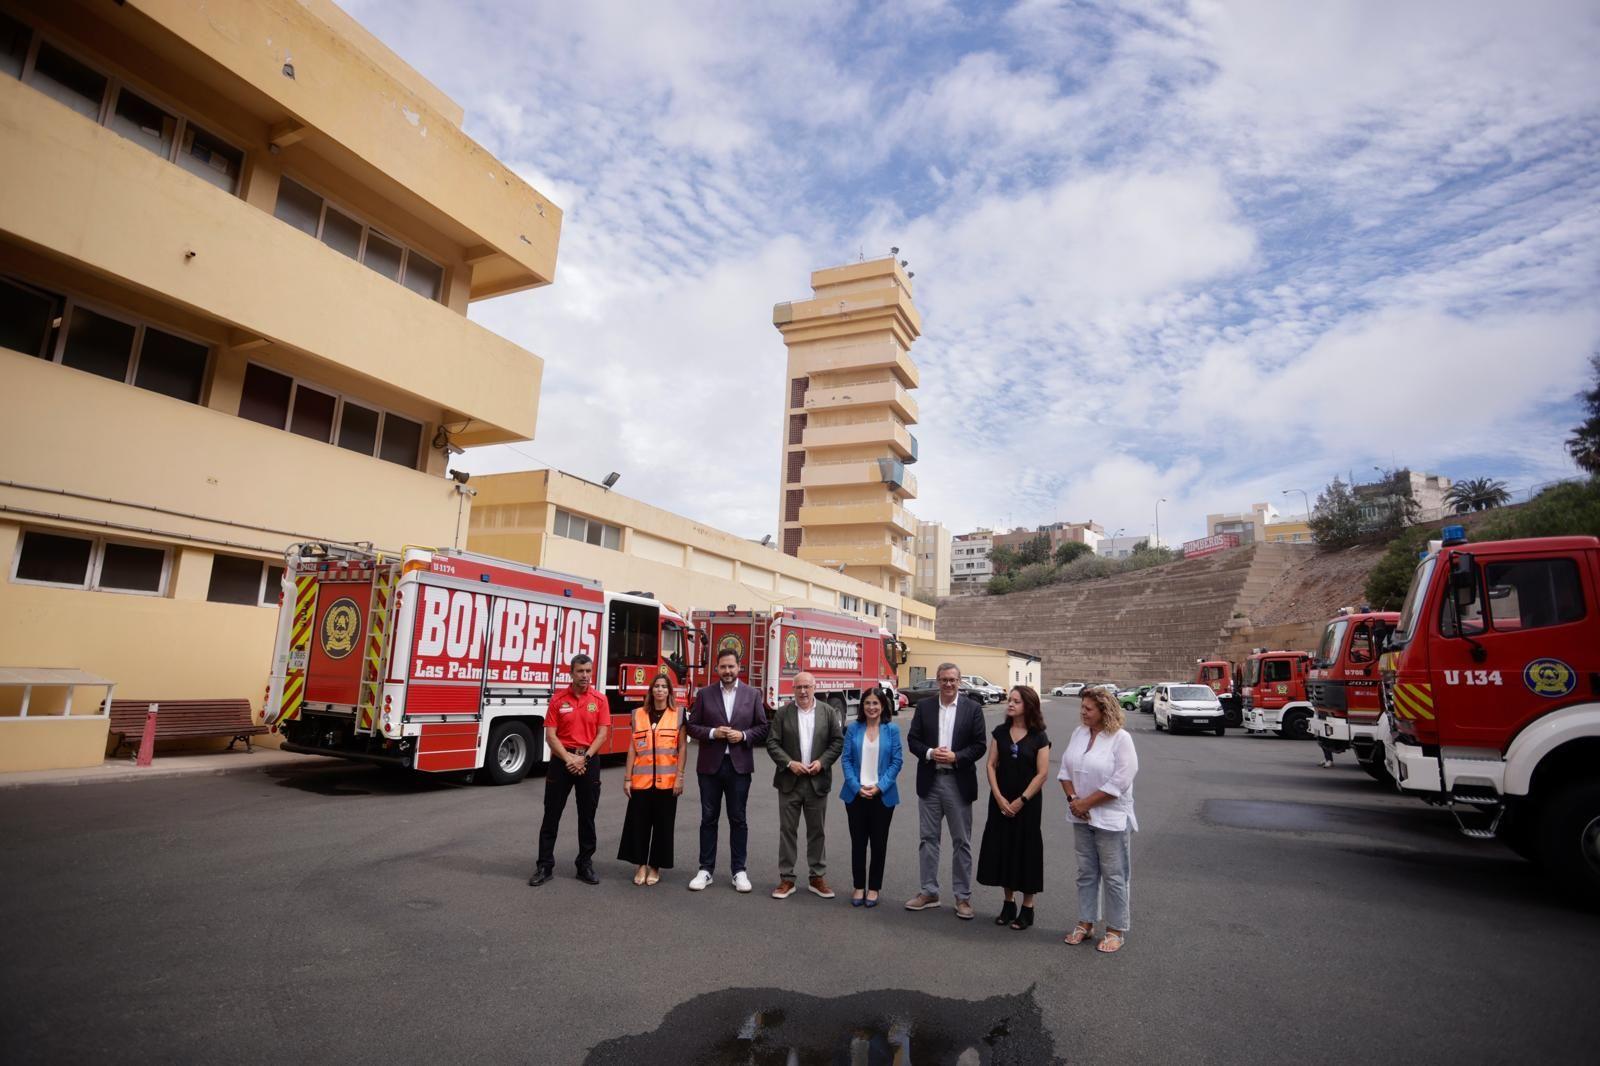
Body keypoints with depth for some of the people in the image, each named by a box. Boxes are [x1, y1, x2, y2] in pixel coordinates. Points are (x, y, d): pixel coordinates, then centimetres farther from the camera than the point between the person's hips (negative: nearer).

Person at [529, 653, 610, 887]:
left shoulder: (599, 699, -1)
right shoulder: (558, 699, -2)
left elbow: (602, 734, -4)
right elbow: (550, 735, -5)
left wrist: (584, 758, -13)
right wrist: (568, 759, -15)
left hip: (589, 761, 0)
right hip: (561, 760, 0)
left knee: (587, 816, 7)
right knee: (551, 814, 4)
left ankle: (585, 864, 18)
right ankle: (545, 865, 13)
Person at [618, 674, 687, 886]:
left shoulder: (678, 714, 1)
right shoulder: (639, 714, 6)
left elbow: (682, 748, 0)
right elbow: (633, 747, 6)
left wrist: (680, 777, -6)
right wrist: (627, 777, 3)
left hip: (667, 780, -1)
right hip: (641, 779, 1)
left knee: (663, 824, 6)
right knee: (638, 822, 4)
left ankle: (655, 866, 19)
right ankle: (641, 865, 20)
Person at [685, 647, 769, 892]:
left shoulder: (752, 694, 2)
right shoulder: (704, 694, 2)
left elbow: (762, 728, 4)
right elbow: (692, 726, 2)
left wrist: (743, 735, -13)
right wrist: (712, 733, -14)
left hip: (739, 765, 0)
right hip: (710, 765, 0)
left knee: (738, 819, 7)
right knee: (708, 818, 8)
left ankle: (739, 870, 17)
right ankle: (705, 869, 19)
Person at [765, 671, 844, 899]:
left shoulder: (828, 712, 2)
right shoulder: (783, 712, 0)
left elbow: (838, 741, 3)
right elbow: (772, 743, -2)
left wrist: (822, 762, -9)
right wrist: (789, 763, -13)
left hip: (818, 781, 1)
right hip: (789, 780, 0)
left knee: (817, 831, 9)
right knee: (787, 830, 5)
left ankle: (817, 877, 21)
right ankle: (786, 878, 15)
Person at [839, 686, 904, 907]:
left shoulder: (892, 729, -1)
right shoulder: (853, 728, 1)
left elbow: (897, 761, -3)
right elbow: (845, 759, -1)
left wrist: (879, 787, -12)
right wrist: (857, 787, -12)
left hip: (883, 795, -1)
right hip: (856, 794, 1)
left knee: (878, 843, 8)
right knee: (858, 842, 8)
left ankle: (874, 888, 21)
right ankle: (858, 886, 21)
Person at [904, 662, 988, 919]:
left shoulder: (972, 708, -2)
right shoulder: (924, 706, 3)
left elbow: (979, 745, -4)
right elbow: (912, 739, 2)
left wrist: (955, 757, -18)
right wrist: (929, 753, -15)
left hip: (959, 782, -2)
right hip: (929, 782, 2)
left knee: (961, 841, 7)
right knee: (928, 838, 11)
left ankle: (963, 896, 19)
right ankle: (929, 892, 23)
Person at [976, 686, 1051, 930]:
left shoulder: (1039, 737, -6)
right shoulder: (1000, 732, 3)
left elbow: (1042, 773, -9)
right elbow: (991, 765, 2)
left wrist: (1021, 801, -12)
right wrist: (999, 797, -9)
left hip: (1027, 802, -3)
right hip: (1001, 801, 3)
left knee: (1026, 850, 3)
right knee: (1002, 849, 7)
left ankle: (1027, 907, 17)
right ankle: (1008, 902, 23)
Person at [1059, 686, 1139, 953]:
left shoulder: (1121, 739, -14)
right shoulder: (1078, 733, 4)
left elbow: (1119, 781, -19)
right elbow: (1065, 769, 8)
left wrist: (1086, 802, -16)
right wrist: (1072, 798, -7)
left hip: (1111, 818, -6)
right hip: (1082, 816, 6)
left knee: (1113, 876, 4)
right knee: (1086, 873, 15)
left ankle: (1116, 930, 18)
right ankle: (1085, 923, 27)